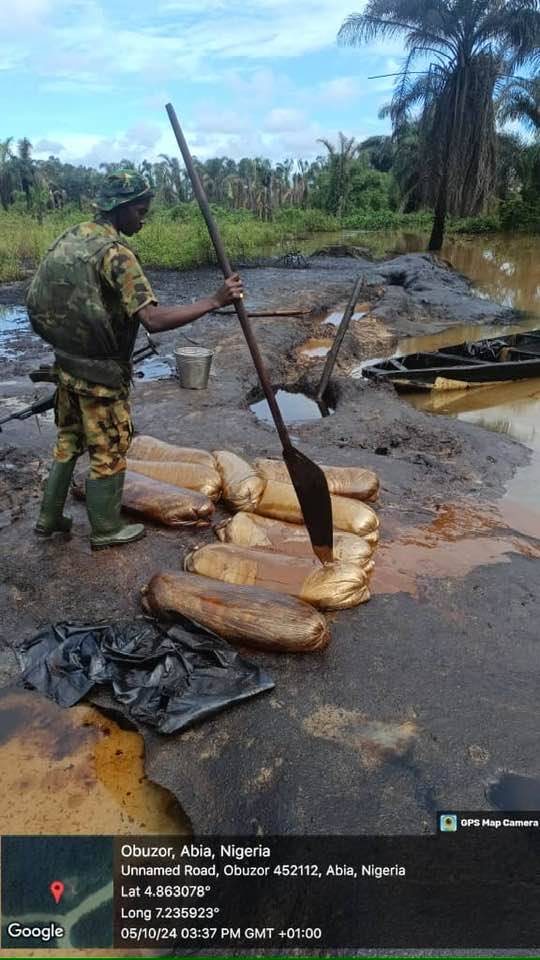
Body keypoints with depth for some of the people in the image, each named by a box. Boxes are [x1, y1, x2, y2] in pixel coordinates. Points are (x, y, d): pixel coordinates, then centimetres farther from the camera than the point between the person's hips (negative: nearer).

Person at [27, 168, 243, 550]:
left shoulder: (67, 239, 6)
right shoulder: (116, 253, -20)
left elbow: (35, 301, 12)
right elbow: (154, 319, -32)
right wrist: (215, 301, -30)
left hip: (66, 364, 8)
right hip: (101, 373, -8)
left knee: (68, 442, 21)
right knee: (109, 452, 7)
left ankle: (49, 518, 33)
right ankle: (106, 529, 22)